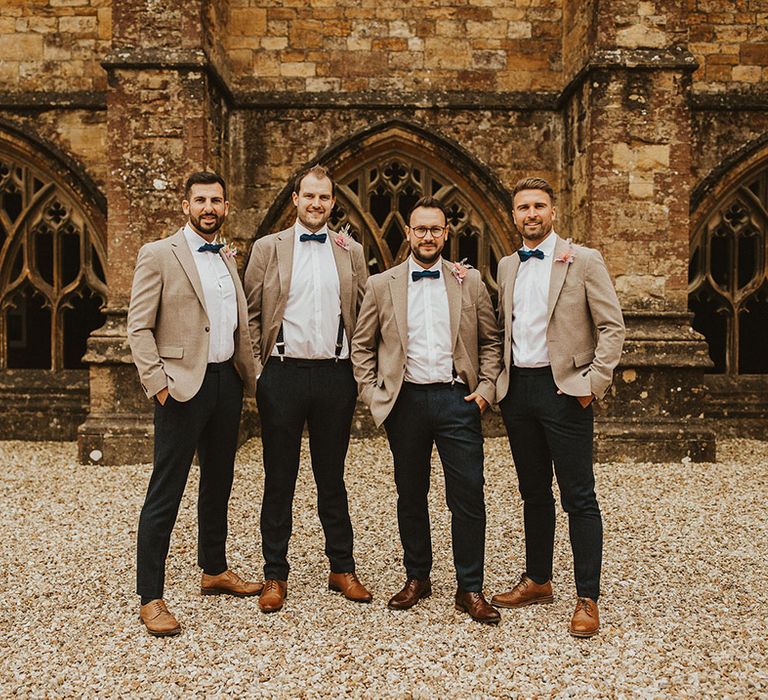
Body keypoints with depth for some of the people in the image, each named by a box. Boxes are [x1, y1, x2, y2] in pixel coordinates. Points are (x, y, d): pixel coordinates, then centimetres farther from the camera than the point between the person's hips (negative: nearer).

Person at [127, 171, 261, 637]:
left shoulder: (228, 259, 15)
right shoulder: (158, 255, -5)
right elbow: (139, 327, -8)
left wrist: (248, 375, 9)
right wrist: (158, 384, -15)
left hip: (227, 381, 7)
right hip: (184, 386, -7)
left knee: (219, 482, 17)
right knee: (165, 494, -2)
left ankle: (215, 571, 33)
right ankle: (150, 597, 9)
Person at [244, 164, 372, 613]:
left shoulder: (351, 252, 9)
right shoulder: (268, 248, 5)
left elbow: (363, 316, 10)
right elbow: (251, 314, 4)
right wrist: (257, 368, -4)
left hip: (335, 375, 1)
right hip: (283, 374, -1)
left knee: (332, 477, 12)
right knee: (279, 479, 6)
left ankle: (343, 569, 24)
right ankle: (276, 576, 18)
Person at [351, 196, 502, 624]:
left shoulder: (470, 281, 7)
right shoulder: (382, 285, 6)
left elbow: (491, 341, 11)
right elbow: (362, 345, 10)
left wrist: (486, 387, 0)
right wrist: (372, 394, 1)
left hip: (457, 399, 0)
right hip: (406, 401, 1)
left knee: (469, 497, 0)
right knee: (411, 496, 11)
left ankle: (471, 589, 14)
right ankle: (417, 578, 28)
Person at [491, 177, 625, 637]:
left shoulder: (584, 260, -3)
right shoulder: (507, 266, 13)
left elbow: (613, 327, -5)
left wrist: (593, 383, -13)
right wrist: (498, 379, 8)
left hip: (564, 389, -5)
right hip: (517, 389, 6)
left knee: (579, 498, -1)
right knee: (534, 492, 15)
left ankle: (587, 599, 9)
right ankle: (538, 581, 29)